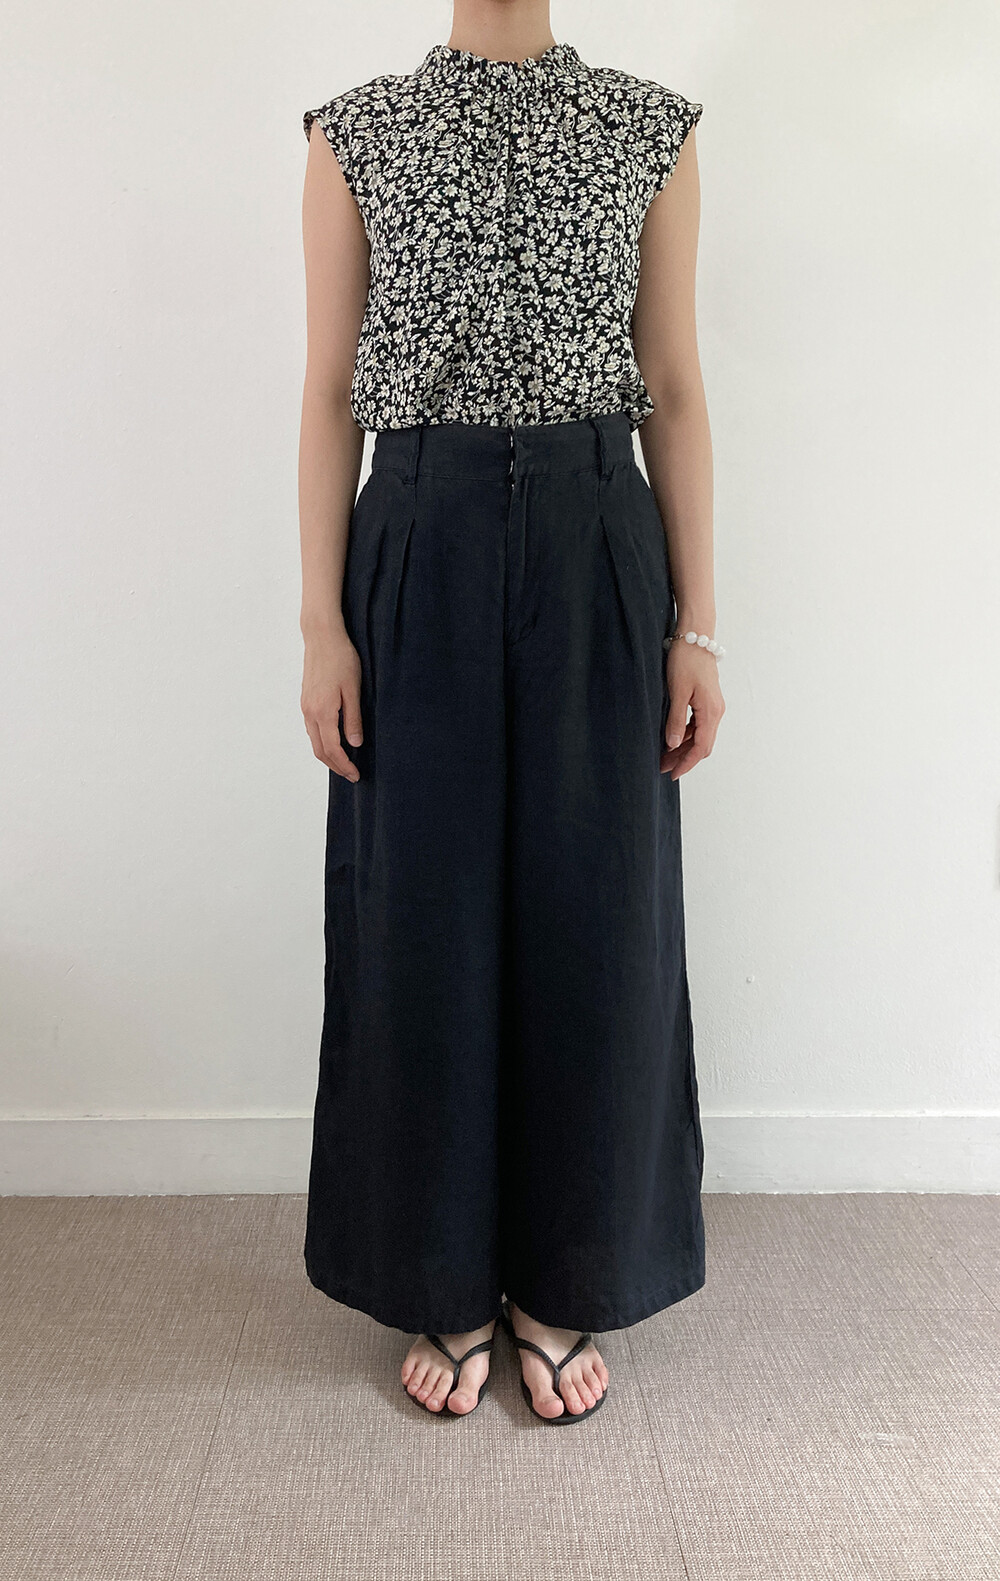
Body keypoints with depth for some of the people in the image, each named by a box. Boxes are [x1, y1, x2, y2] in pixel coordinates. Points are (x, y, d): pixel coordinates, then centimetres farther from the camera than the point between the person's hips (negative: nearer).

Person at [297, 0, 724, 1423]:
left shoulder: (654, 129, 11)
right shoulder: (353, 134, 10)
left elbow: (676, 392, 7)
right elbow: (330, 395, 5)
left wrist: (697, 625, 0)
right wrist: (323, 626, -4)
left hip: (597, 554, 1)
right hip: (418, 556, 0)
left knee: (594, 923, 4)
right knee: (423, 924, 4)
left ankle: (565, 1291, 26)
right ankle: (449, 1289, 26)